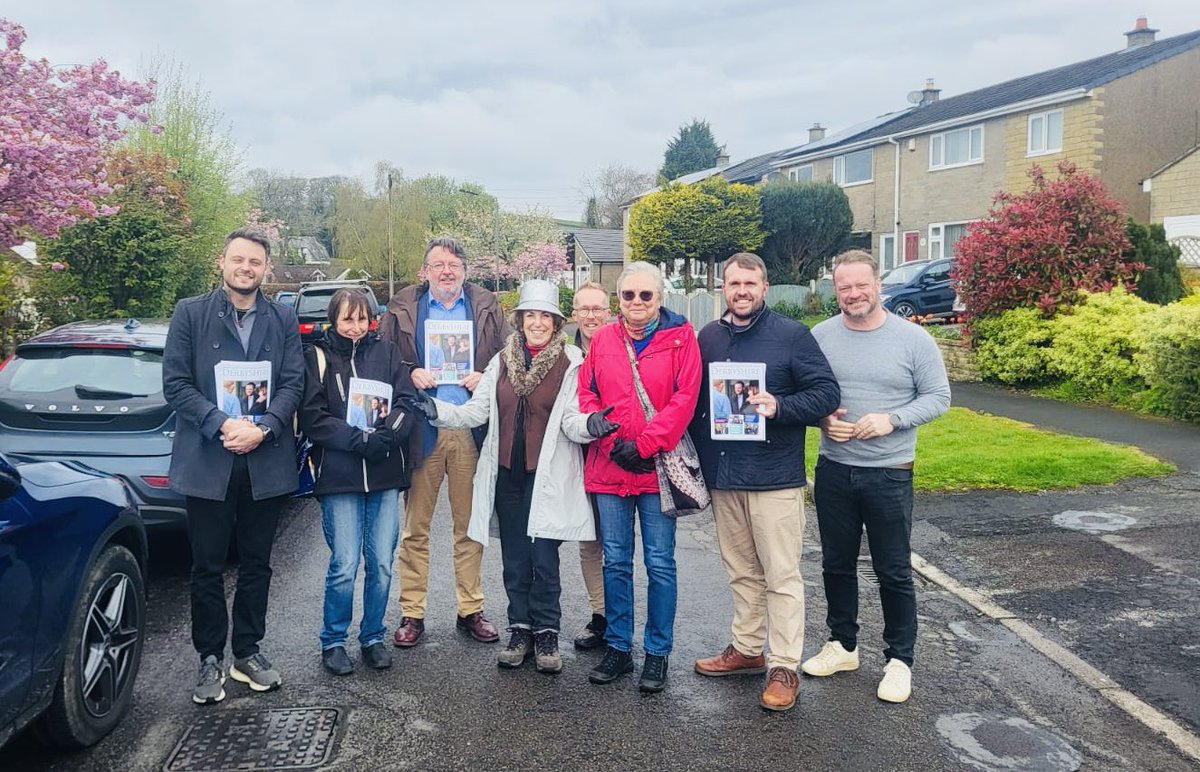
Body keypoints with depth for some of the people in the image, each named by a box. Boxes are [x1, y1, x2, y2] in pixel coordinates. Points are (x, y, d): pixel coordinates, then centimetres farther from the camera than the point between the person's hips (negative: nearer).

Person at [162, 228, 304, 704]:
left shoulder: (283, 320, 7)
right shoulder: (190, 313, 1)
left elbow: (293, 383, 1)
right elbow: (175, 383, -4)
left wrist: (262, 429, -14)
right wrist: (221, 425, -16)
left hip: (266, 463, 2)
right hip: (207, 462, -2)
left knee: (256, 564, 12)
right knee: (208, 567, 6)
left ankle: (248, 652, 26)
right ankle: (210, 660, 20)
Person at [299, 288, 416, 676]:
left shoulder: (386, 353, 10)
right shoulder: (317, 357, 3)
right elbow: (312, 416, -5)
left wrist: (385, 437, -15)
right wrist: (358, 439, -16)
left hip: (385, 474, 2)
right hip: (339, 475, -2)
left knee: (381, 564, 6)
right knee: (344, 566, -3)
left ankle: (373, 637, 24)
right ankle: (333, 642, 16)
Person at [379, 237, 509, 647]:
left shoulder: (487, 308, 8)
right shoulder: (401, 309, 6)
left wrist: (485, 378, -8)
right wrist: (410, 375, -10)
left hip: (471, 431, 1)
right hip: (421, 432, -1)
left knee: (470, 527, 9)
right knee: (415, 528, 5)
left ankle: (471, 610, 21)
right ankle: (411, 613, 16)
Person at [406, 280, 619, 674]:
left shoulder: (570, 363, -4)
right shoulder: (502, 361, 8)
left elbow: (571, 420, -9)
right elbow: (477, 411, 4)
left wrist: (589, 424, -31)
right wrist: (439, 411, -12)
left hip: (548, 477, -4)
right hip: (507, 474, 4)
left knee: (544, 560, -2)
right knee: (514, 561, 11)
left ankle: (546, 634, 15)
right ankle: (520, 630, 25)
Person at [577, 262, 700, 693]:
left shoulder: (680, 337, -1)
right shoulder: (603, 339, 9)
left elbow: (684, 398, -8)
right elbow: (585, 393, 7)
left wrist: (644, 444, -13)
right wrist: (611, 441, -8)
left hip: (658, 468, -3)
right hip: (608, 467, 3)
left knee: (659, 564, 5)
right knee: (615, 562, 11)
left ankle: (657, 653, 18)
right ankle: (618, 648, 24)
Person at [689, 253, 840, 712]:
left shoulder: (792, 335, -5)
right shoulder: (708, 338, 9)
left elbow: (827, 393, -6)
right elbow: (693, 402, 15)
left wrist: (779, 406, -21)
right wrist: (701, 461, 10)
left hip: (775, 477, -5)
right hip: (723, 477, 5)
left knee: (781, 576, 1)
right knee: (741, 572, 16)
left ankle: (784, 667, 10)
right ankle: (746, 649, 31)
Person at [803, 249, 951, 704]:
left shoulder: (912, 338, -6)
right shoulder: (820, 337, 1)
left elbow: (938, 396, -4)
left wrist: (892, 419, -19)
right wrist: (822, 418, -13)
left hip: (890, 474, -3)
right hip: (833, 472, 3)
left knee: (894, 572, 6)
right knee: (837, 564, 15)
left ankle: (899, 659, 22)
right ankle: (843, 645, 33)